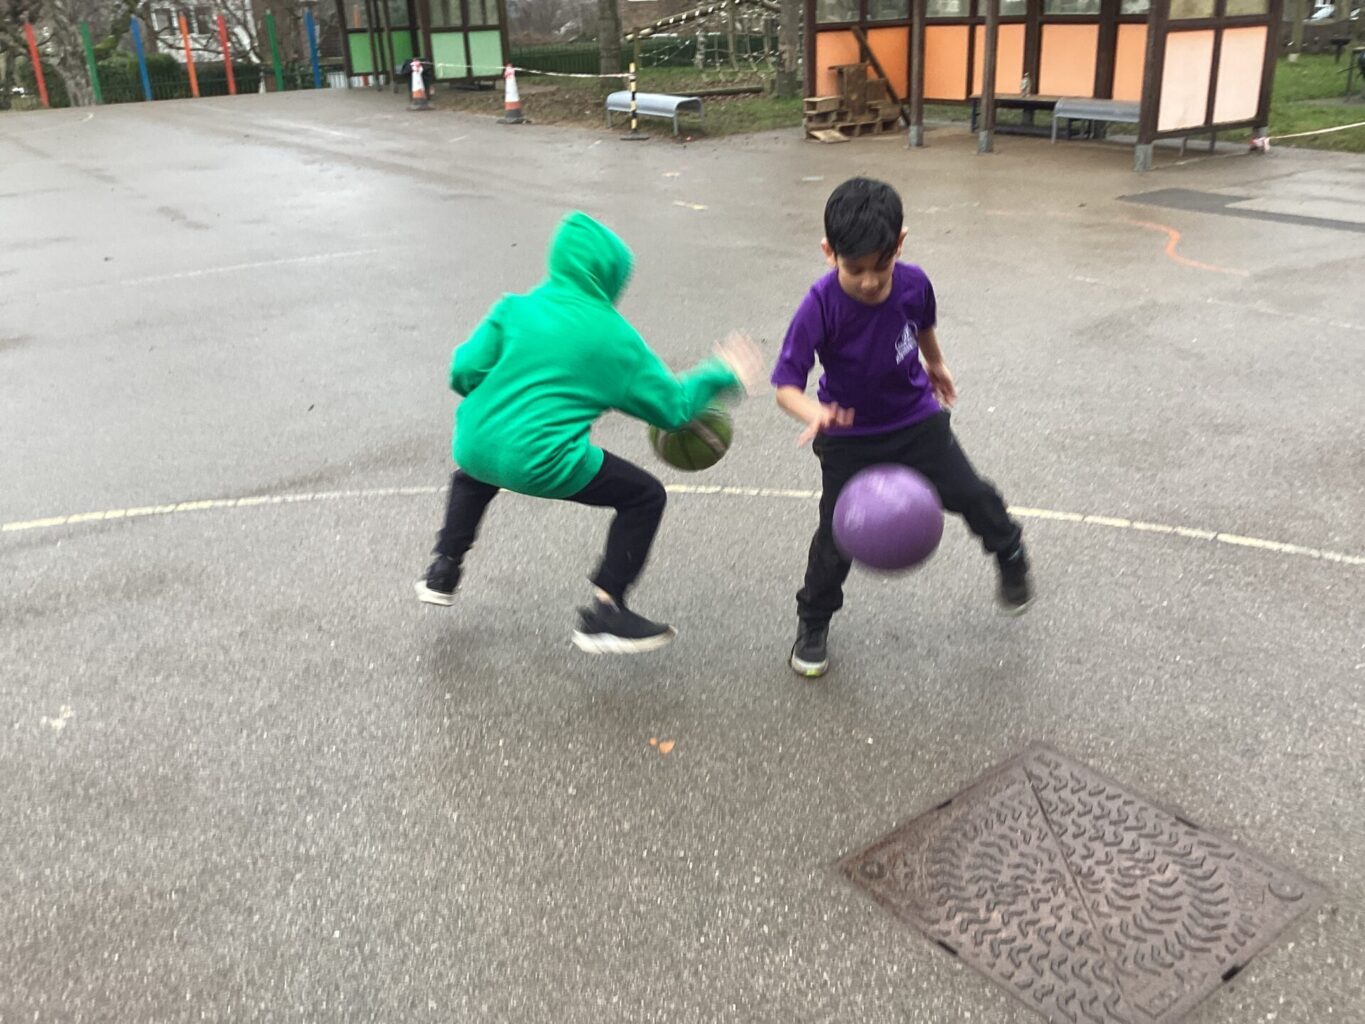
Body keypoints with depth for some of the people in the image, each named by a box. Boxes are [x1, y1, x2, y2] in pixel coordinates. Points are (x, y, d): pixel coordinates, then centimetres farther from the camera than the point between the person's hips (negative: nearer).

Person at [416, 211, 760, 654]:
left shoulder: (516, 307, 4)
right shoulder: (615, 336, 1)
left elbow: (465, 372, 0)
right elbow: (671, 407, 7)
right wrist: (720, 376, 23)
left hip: (474, 448, 5)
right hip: (540, 464, -5)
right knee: (645, 496, 12)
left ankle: (444, 571, 43)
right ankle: (603, 614, 9)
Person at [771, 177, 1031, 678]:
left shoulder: (913, 283, -18)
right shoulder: (820, 307, -30)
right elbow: (786, 384, -30)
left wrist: (936, 364, 25)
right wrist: (814, 414, -52)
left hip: (917, 420, 3)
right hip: (849, 436, -2)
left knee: (970, 495, 3)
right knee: (837, 534, -2)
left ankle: (1010, 554, 37)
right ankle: (813, 625, 21)